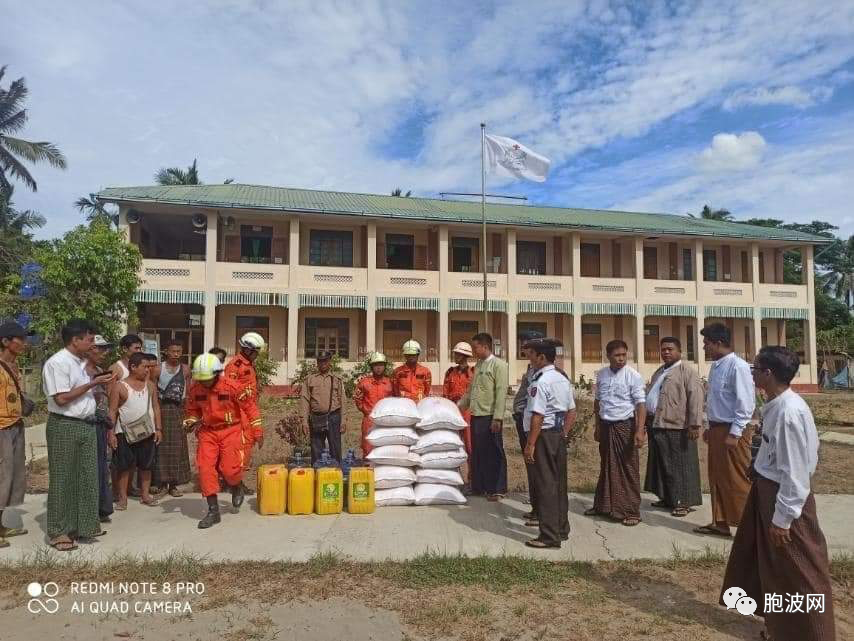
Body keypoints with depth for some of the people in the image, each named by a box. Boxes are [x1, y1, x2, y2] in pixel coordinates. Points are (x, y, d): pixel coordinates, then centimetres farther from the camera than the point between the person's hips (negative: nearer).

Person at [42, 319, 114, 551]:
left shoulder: (79, 362, 14)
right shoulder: (57, 363, -14)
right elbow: (61, 398, -19)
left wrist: (99, 382, 3)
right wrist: (92, 383, -16)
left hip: (86, 425, 8)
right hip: (65, 427, -8)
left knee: (88, 477, 11)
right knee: (63, 480, 1)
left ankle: (85, 525, 21)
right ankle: (59, 532, 12)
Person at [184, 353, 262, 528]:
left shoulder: (232, 387, -17)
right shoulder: (194, 389, -5)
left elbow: (249, 407, -6)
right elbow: (192, 410, 14)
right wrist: (190, 423, -7)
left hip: (230, 430, -4)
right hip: (207, 432, 4)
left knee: (229, 468, -10)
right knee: (205, 468, -6)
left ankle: (237, 488, 28)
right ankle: (213, 511, 5)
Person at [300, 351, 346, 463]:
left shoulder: (337, 380, 11)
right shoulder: (310, 380, 10)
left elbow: (342, 401, 7)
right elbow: (304, 400, 5)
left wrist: (343, 422, 0)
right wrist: (305, 421, -3)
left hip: (334, 417, 0)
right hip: (316, 419, 0)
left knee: (335, 450, 1)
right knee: (316, 451, 5)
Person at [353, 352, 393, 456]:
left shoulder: (389, 382, 5)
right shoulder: (364, 381, 2)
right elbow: (356, 397, 13)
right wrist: (365, 410, 7)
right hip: (369, 419, -1)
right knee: (368, 450, 2)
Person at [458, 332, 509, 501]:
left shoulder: (498, 365, -7)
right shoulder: (478, 365, 16)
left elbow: (501, 392, -14)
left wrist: (497, 418, -18)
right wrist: (459, 406, 20)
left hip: (490, 417, -7)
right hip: (476, 416, 8)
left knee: (494, 454, 0)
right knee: (477, 453, 12)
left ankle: (497, 490, 9)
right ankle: (479, 486, 22)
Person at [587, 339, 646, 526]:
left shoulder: (633, 376, -9)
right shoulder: (601, 375, 5)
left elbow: (640, 405, -12)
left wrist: (640, 431, -21)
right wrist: (598, 426, 15)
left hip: (625, 426, -4)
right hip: (605, 425, 5)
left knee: (628, 469, 2)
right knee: (606, 467, 15)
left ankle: (632, 511, 12)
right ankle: (602, 505, 28)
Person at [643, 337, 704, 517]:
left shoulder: (688, 372, -6)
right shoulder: (658, 373, 19)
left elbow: (696, 399, -15)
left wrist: (694, 424, -21)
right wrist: (648, 421, 22)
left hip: (677, 428, -8)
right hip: (656, 427, 8)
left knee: (680, 466, 0)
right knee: (661, 465, 15)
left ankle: (684, 502, 8)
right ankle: (667, 498, 27)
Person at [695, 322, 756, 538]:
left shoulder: (737, 366, -17)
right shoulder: (716, 366, 10)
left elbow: (746, 403, -19)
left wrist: (734, 433, -19)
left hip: (732, 431, -9)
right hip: (717, 429, 9)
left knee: (737, 481, 0)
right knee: (717, 479, 15)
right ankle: (720, 523, 26)